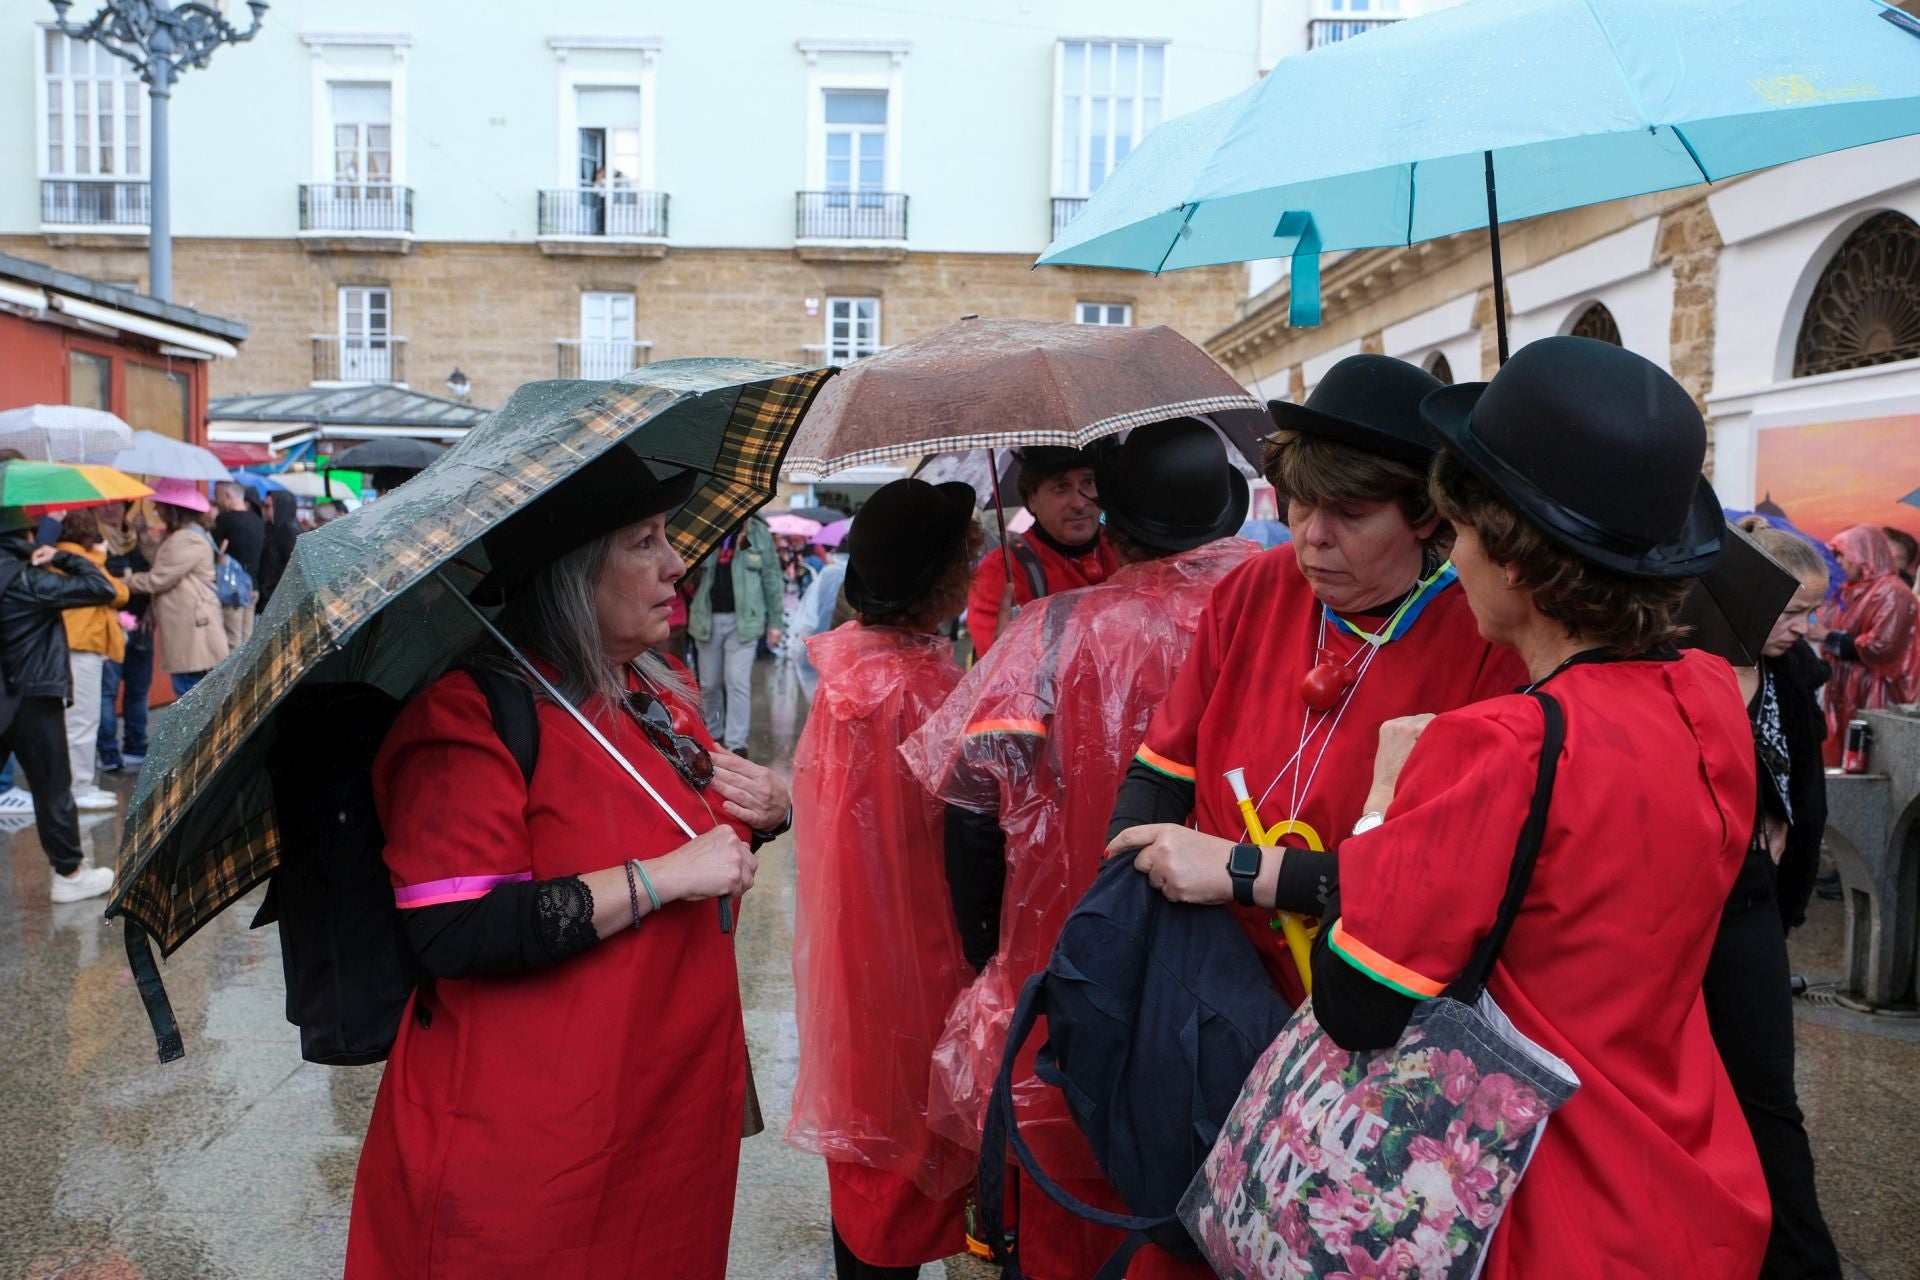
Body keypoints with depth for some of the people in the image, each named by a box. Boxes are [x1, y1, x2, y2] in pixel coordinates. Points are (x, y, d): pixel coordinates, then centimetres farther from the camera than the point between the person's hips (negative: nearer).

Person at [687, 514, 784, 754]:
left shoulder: (758, 532, 1)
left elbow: (771, 578, 4)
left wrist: (775, 622, 3)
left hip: (743, 619, -2)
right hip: (708, 617, 2)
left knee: (738, 682, -5)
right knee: (709, 683, 13)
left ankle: (736, 744, 1)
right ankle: (712, 734, 32)